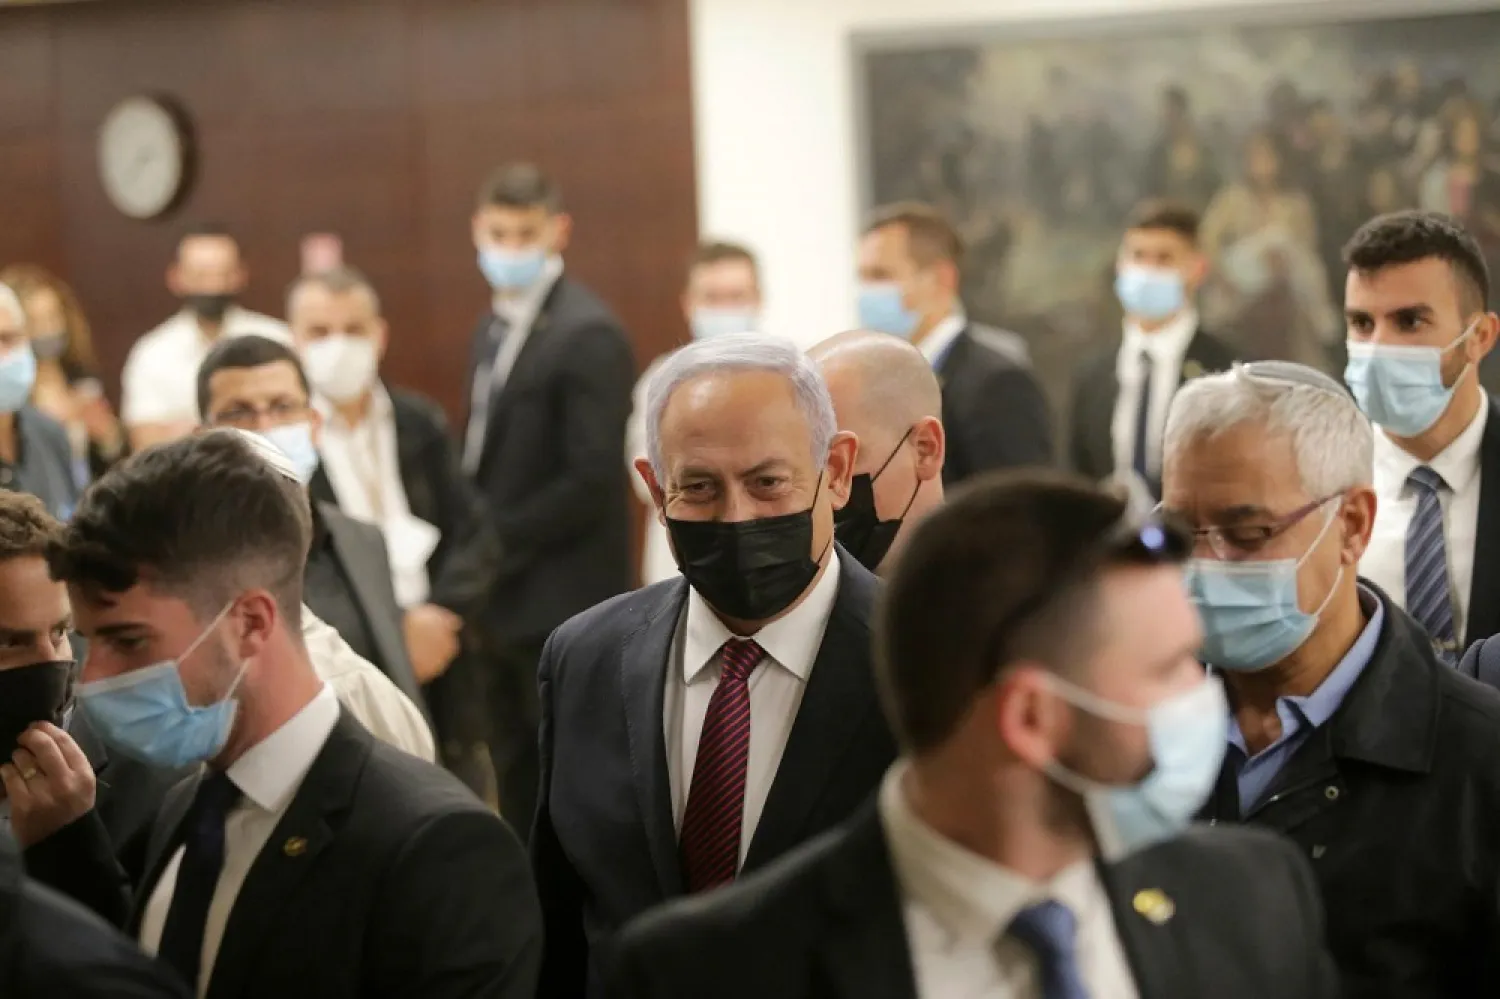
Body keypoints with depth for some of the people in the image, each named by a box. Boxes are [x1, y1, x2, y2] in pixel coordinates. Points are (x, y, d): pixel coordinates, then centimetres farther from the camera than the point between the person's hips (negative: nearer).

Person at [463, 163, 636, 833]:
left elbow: (592, 479, -19)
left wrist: (495, 539, -15)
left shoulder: (587, 335, -13)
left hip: (564, 602, -8)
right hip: (509, 601, 8)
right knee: (521, 788, 14)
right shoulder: (496, 327, 14)